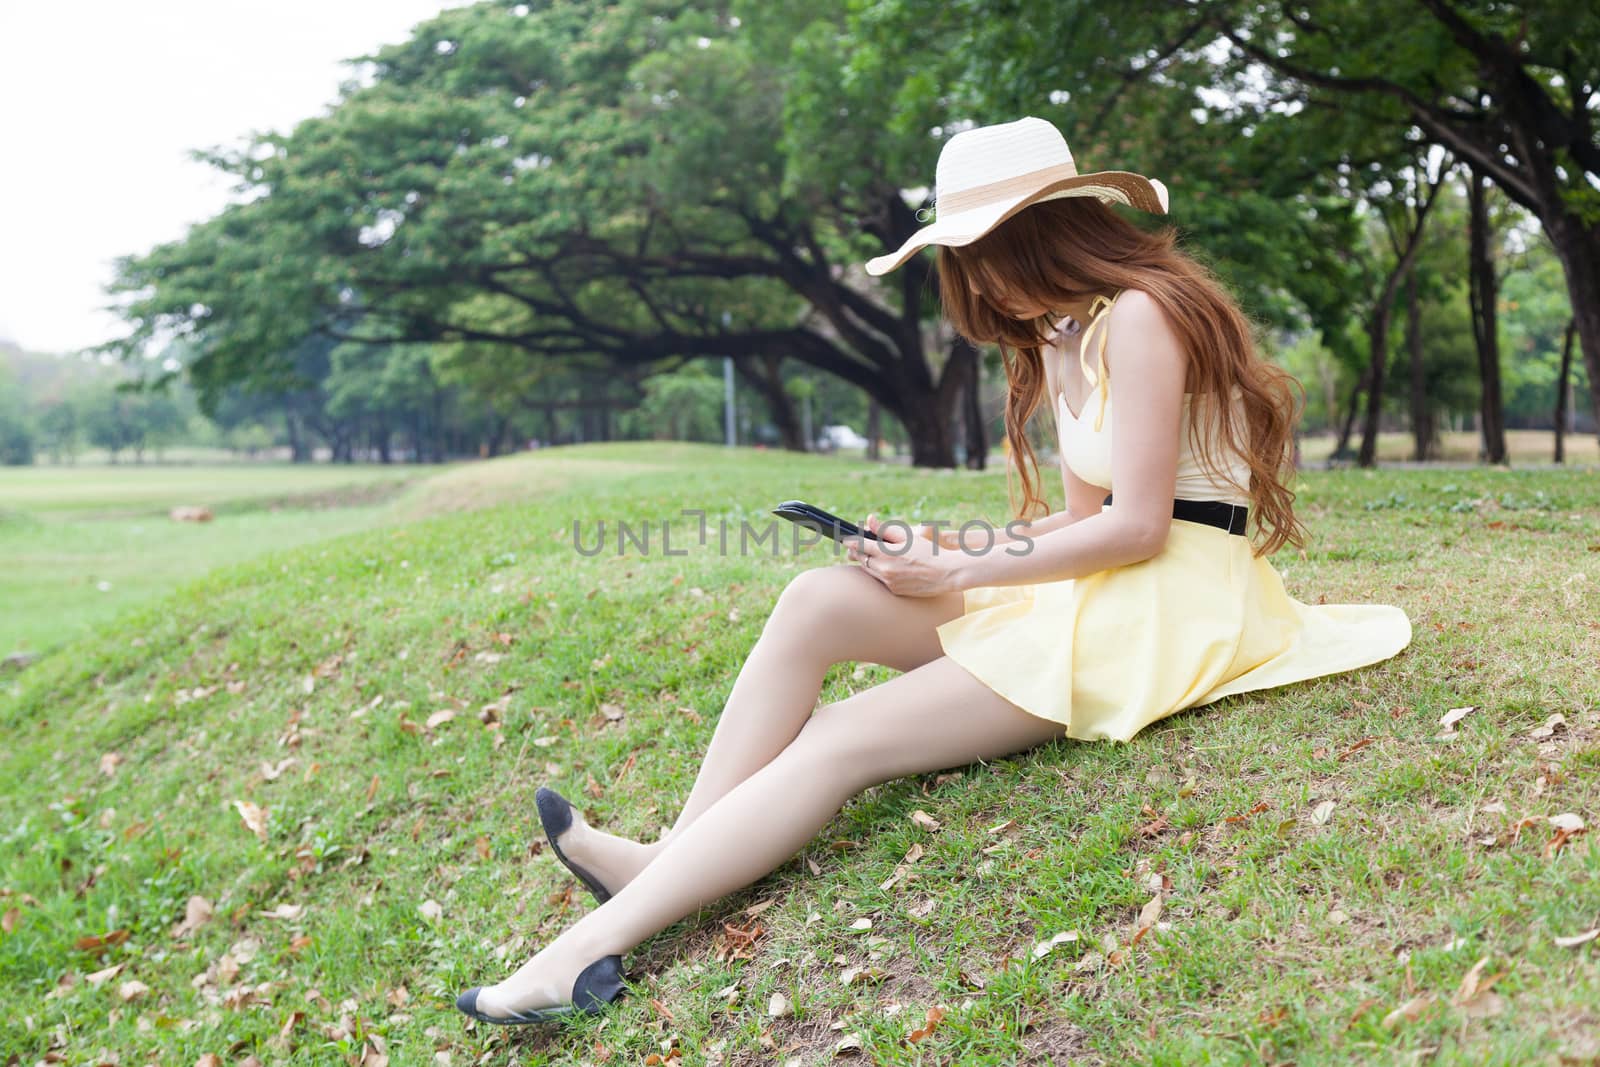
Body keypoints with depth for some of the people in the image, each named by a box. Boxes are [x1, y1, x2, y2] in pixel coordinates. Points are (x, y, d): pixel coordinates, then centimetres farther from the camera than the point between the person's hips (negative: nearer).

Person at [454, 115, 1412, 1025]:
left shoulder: (1139, 315, -13)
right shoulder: (1063, 338, 18)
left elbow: (1134, 526, -18)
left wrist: (959, 573, -12)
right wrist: (950, 548, 2)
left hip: (1171, 606, -9)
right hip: (1096, 589, 9)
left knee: (844, 745, -21)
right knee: (821, 600, -11)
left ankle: (596, 948, -24)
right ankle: (671, 865, -16)